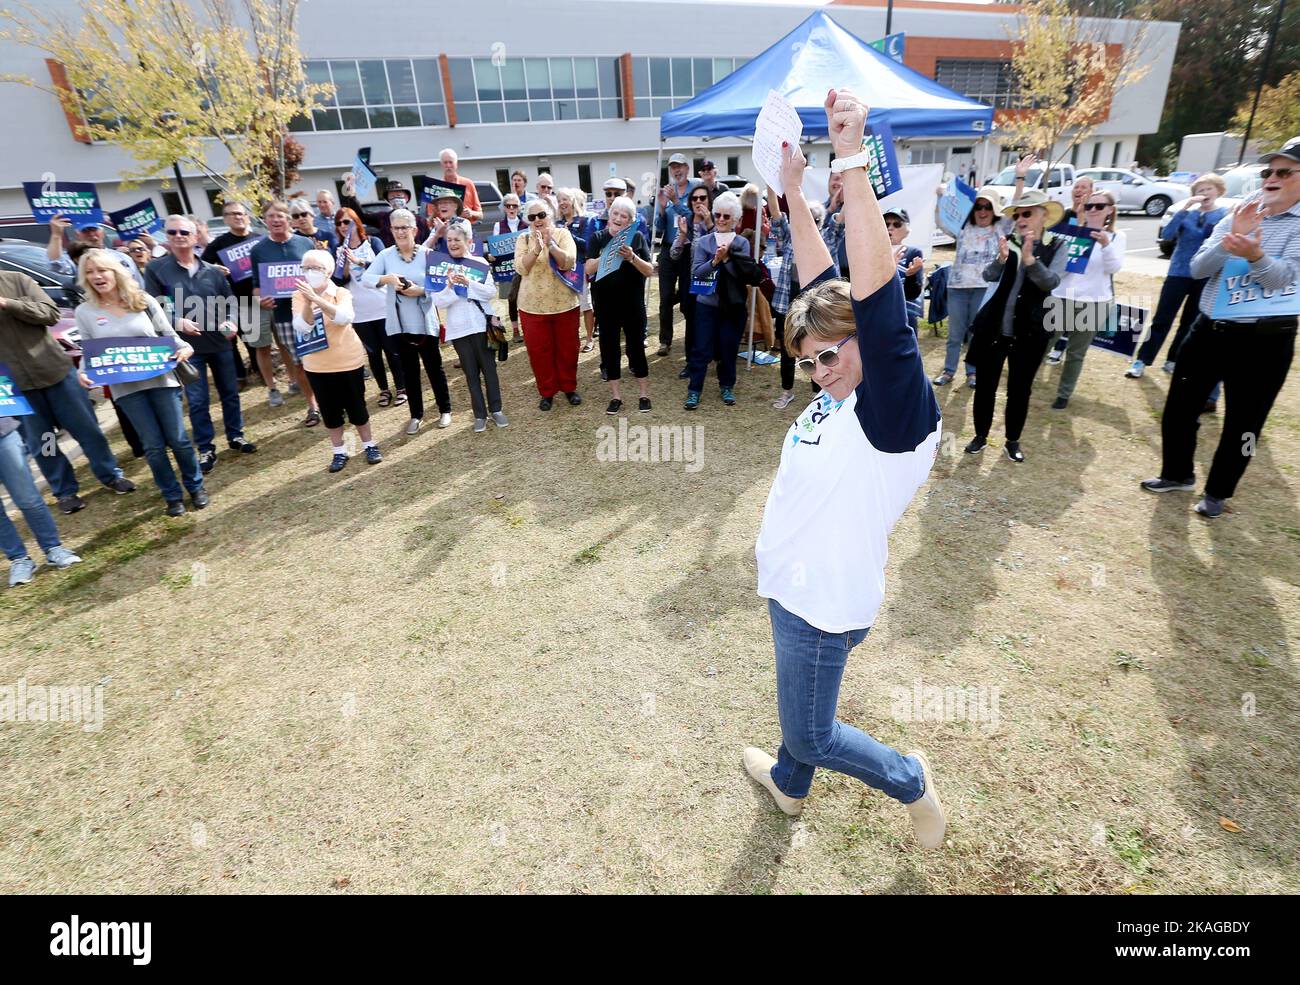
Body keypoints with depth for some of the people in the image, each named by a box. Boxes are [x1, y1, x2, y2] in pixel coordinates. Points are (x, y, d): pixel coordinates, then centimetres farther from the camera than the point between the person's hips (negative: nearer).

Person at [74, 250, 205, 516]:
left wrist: (184, 347, -15)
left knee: (178, 439, 3)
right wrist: (83, 372, -11)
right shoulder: (84, 312, 4)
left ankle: (195, 486, 22)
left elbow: (168, 334, 6)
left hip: (160, 379, -1)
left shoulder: (143, 301, 2)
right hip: (125, 387, 1)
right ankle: (173, 496, 17)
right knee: (153, 445, 3)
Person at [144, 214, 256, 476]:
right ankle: (206, 449, 13)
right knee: (197, 401, 2)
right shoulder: (156, 269, -2)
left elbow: (230, 301, 9)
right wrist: (177, 322, -21)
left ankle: (235, 436, 30)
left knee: (230, 392, 13)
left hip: (220, 343, 2)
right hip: (187, 346, -2)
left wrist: (232, 321, -10)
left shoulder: (212, 270, 5)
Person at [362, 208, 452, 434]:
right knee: (409, 370, 12)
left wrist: (420, 291, -24)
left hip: (425, 322, -2)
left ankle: (445, 410, 26)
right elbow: (365, 278, -8)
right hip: (400, 323, 3)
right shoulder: (386, 255, 0)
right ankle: (416, 415, 24)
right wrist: (387, 278, -25)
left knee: (434, 367, 10)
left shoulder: (427, 254, -6)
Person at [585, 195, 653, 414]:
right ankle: (616, 396, 19)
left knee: (636, 348, 4)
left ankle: (644, 395, 18)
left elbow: (649, 270, -6)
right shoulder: (598, 238, 2)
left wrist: (632, 257, -23)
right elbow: (589, 269, -9)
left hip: (633, 304, -1)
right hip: (606, 305, 1)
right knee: (609, 349, 7)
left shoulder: (637, 237, 0)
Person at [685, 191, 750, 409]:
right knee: (701, 348, 0)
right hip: (706, 303, 0)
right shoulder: (703, 242, 2)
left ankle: (727, 386, 26)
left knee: (728, 348, 9)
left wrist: (726, 258, -19)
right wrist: (715, 260, -19)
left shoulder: (742, 243, 1)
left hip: (732, 305, 0)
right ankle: (694, 389, 10)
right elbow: (696, 272, -7)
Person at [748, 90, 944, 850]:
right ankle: (790, 784, 54)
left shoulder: (897, 411, -23)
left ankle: (908, 780, 37)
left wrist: (852, 161, -37)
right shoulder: (841, 392, -2)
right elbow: (821, 280, 3)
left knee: (811, 734, 12)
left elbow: (876, 295, -37)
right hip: (794, 587, 8)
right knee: (802, 718, 29)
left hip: (825, 604, -8)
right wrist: (794, 190, 1)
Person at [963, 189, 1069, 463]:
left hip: (1029, 331, -1)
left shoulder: (1056, 246, -1)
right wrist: (1001, 258, -31)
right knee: (985, 384, 6)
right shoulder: (1009, 242, 2)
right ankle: (980, 435, 22)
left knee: (1020, 389, 7)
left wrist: (1029, 258, -31)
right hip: (994, 327, 1)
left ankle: (1013, 441, 23)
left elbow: (1051, 282, -15)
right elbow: (989, 276, -10)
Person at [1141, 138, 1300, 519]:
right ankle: (1178, 473, 32)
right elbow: (1197, 269, -2)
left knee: (1241, 423, 7)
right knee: (1179, 407, 11)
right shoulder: (1238, 216, 7)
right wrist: (1229, 239, -20)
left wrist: (1255, 255, -37)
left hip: (1263, 341, -4)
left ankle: (1218, 492, 24)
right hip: (1208, 329, 4)